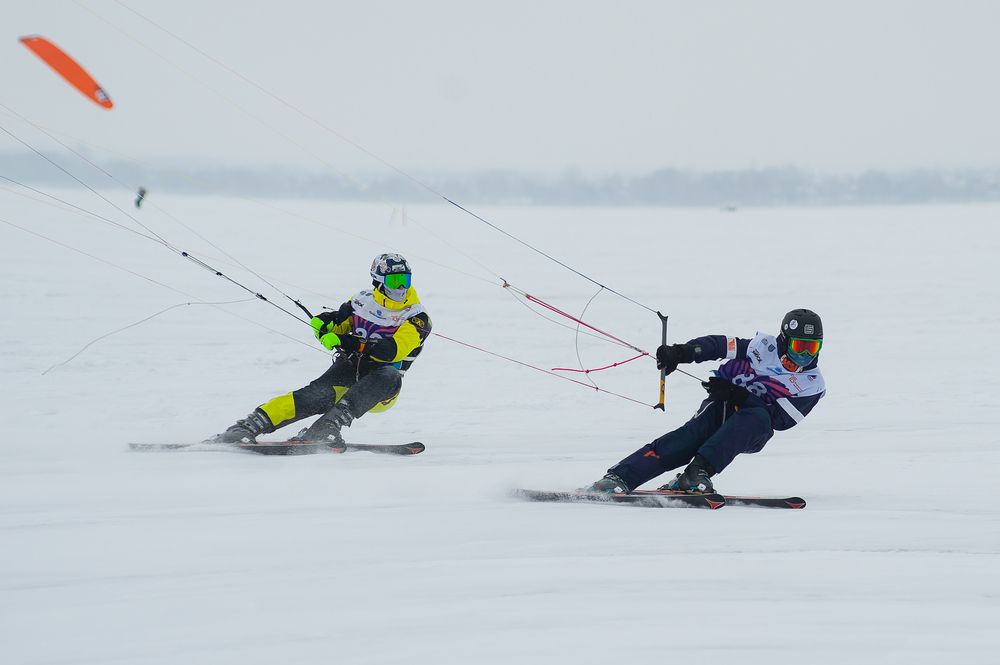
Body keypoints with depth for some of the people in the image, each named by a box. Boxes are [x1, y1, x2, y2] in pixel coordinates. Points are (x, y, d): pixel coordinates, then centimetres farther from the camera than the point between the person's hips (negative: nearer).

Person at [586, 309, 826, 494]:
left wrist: (738, 395, -23)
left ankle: (698, 471, -41)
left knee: (758, 418, -35)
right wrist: (681, 352, -20)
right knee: (687, 438, -28)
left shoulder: (813, 385, -2)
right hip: (722, 407, 0)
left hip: (750, 435, 0)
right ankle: (617, 478, -37)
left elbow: (781, 420, -13)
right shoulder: (765, 347, 1)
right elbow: (719, 344, -1)